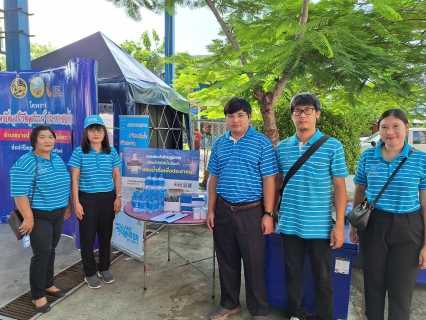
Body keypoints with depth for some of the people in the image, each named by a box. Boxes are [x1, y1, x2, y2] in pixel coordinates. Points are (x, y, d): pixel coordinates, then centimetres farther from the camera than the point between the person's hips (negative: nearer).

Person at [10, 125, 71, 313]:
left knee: (51, 251, 17)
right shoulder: (25, 163, -17)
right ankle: (38, 295, 14)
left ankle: (48, 284, 33)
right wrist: (28, 218, -20)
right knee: (42, 254, -3)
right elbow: (19, 193, -19)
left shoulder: (58, 160, 7)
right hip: (39, 216, -7)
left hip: (57, 214, 7)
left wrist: (68, 206, 17)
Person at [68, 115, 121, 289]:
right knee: (87, 237, 7)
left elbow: (116, 176, 7)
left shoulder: (112, 152, 2)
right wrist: (76, 202, -8)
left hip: (108, 198, 2)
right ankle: (90, 273, 25)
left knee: (106, 235, 12)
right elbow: (74, 179, -4)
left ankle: (104, 268, 31)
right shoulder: (79, 152, -5)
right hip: (87, 199, -2)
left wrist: (118, 197, 2)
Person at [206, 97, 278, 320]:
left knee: (254, 262, 7)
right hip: (223, 210, 4)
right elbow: (213, 178, 10)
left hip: (251, 211, -4)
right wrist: (211, 210, 6)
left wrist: (268, 214, -10)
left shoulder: (262, 143, -6)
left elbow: (269, 180, -7)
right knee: (226, 260, 16)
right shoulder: (219, 144, 7)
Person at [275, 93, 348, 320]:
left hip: (320, 225, -2)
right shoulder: (282, 147, 3)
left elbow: (339, 187, -5)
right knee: (292, 273, 17)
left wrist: (339, 224, -8)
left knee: (322, 277, 12)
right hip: (289, 223, 3)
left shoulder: (333, 146, -5)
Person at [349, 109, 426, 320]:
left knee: (401, 290, 11)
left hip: (408, 230, -1)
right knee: (373, 284, 15)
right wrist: (353, 225, 11)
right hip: (374, 226, 2)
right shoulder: (367, 157, -1)